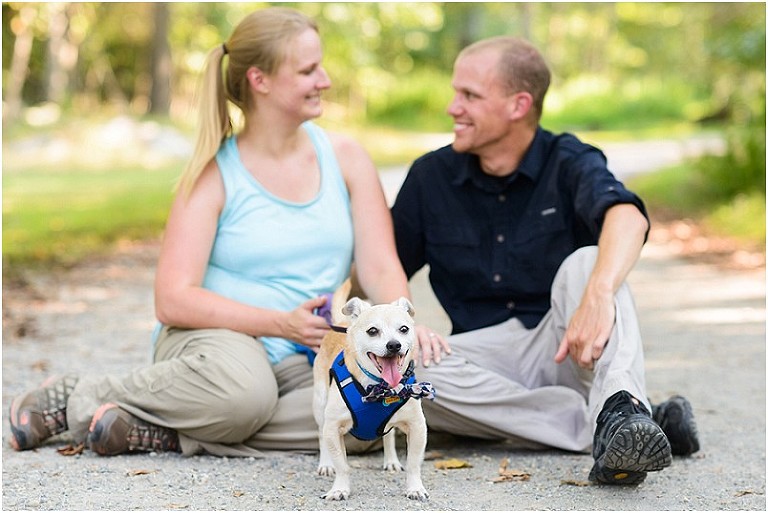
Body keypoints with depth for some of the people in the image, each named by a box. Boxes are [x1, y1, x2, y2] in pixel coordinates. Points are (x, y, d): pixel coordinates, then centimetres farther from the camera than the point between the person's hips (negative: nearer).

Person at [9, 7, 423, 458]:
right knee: (243, 390, -40)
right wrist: (282, 323, -23)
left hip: (301, 360, 4)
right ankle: (78, 395, -13)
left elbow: (381, 268, 2)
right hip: (215, 338, -4)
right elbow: (173, 301, -13)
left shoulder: (344, 158, 7)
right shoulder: (216, 173, -5)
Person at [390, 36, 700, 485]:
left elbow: (627, 216, -28)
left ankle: (620, 409, -56)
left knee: (585, 263, -29)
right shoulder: (431, 177, 6)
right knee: (405, 370, -29)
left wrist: (599, 293, -49)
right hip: (490, 355, 3)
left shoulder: (569, 163, -5)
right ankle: (616, 428, -35)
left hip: (568, 354, -2)